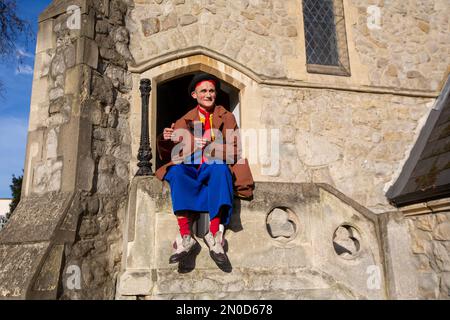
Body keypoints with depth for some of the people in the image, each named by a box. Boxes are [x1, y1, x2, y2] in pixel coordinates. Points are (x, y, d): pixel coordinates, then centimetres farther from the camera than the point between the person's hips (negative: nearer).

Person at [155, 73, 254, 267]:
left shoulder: (227, 118, 16)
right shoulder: (186, 120, 18)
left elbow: (234, 150, 3)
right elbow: (169, 154, 14)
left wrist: (211, 148, -15)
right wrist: (166, 140, -9)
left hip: (214, 167, -1)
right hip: (190, 167, 1)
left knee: (220, 170, -37)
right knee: (176, 172, -34)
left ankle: (214, 235, -40)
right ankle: (185, 236, -40)